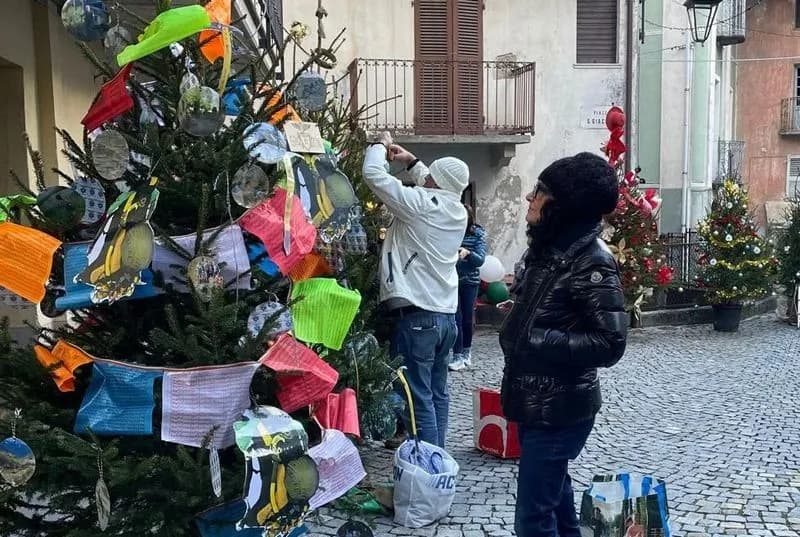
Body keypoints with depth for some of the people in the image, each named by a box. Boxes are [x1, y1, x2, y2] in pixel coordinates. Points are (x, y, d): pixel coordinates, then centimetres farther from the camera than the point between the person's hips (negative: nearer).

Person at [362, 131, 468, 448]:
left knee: (419, 398, -3)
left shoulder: (421, 204, -13)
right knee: (437, 393, 15)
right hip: (446, 315, 8)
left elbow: (373, 173, -11)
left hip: (415, 316, -8)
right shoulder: (458, 211, 8)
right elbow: (434, 189, 30)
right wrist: (410, 161, 28)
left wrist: (381, 145, 7)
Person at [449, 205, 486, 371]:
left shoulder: (478, 234, -5)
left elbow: (481, 259, -15)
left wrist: (468, 253, -34)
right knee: (456, 317, -5)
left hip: (470, 281, 0)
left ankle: (467, 351, 25)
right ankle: (458, 356, -1)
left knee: (467, 318, 6)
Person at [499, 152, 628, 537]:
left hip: (560, 410, -9)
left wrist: (540, 342, -24)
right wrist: (513, 322, 5)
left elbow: (610, 343, -23)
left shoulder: (592, 261, -20)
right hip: (538, 404, 9)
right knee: (555, 499, 24)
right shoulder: (547, 249, 7)